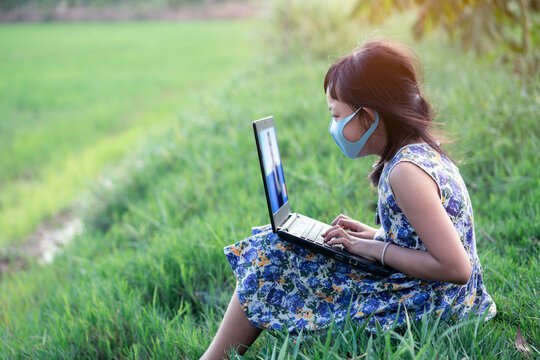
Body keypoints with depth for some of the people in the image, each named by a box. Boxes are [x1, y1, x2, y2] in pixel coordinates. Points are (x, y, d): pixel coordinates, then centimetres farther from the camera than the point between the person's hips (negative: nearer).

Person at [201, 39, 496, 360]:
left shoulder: (407, 171, -24)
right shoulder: (423, 152, 6)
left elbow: (456, 268, -26)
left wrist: (374, 249, -17)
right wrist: (376, 235, 5)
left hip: (411, 310, -10)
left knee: (271, 258, -4)